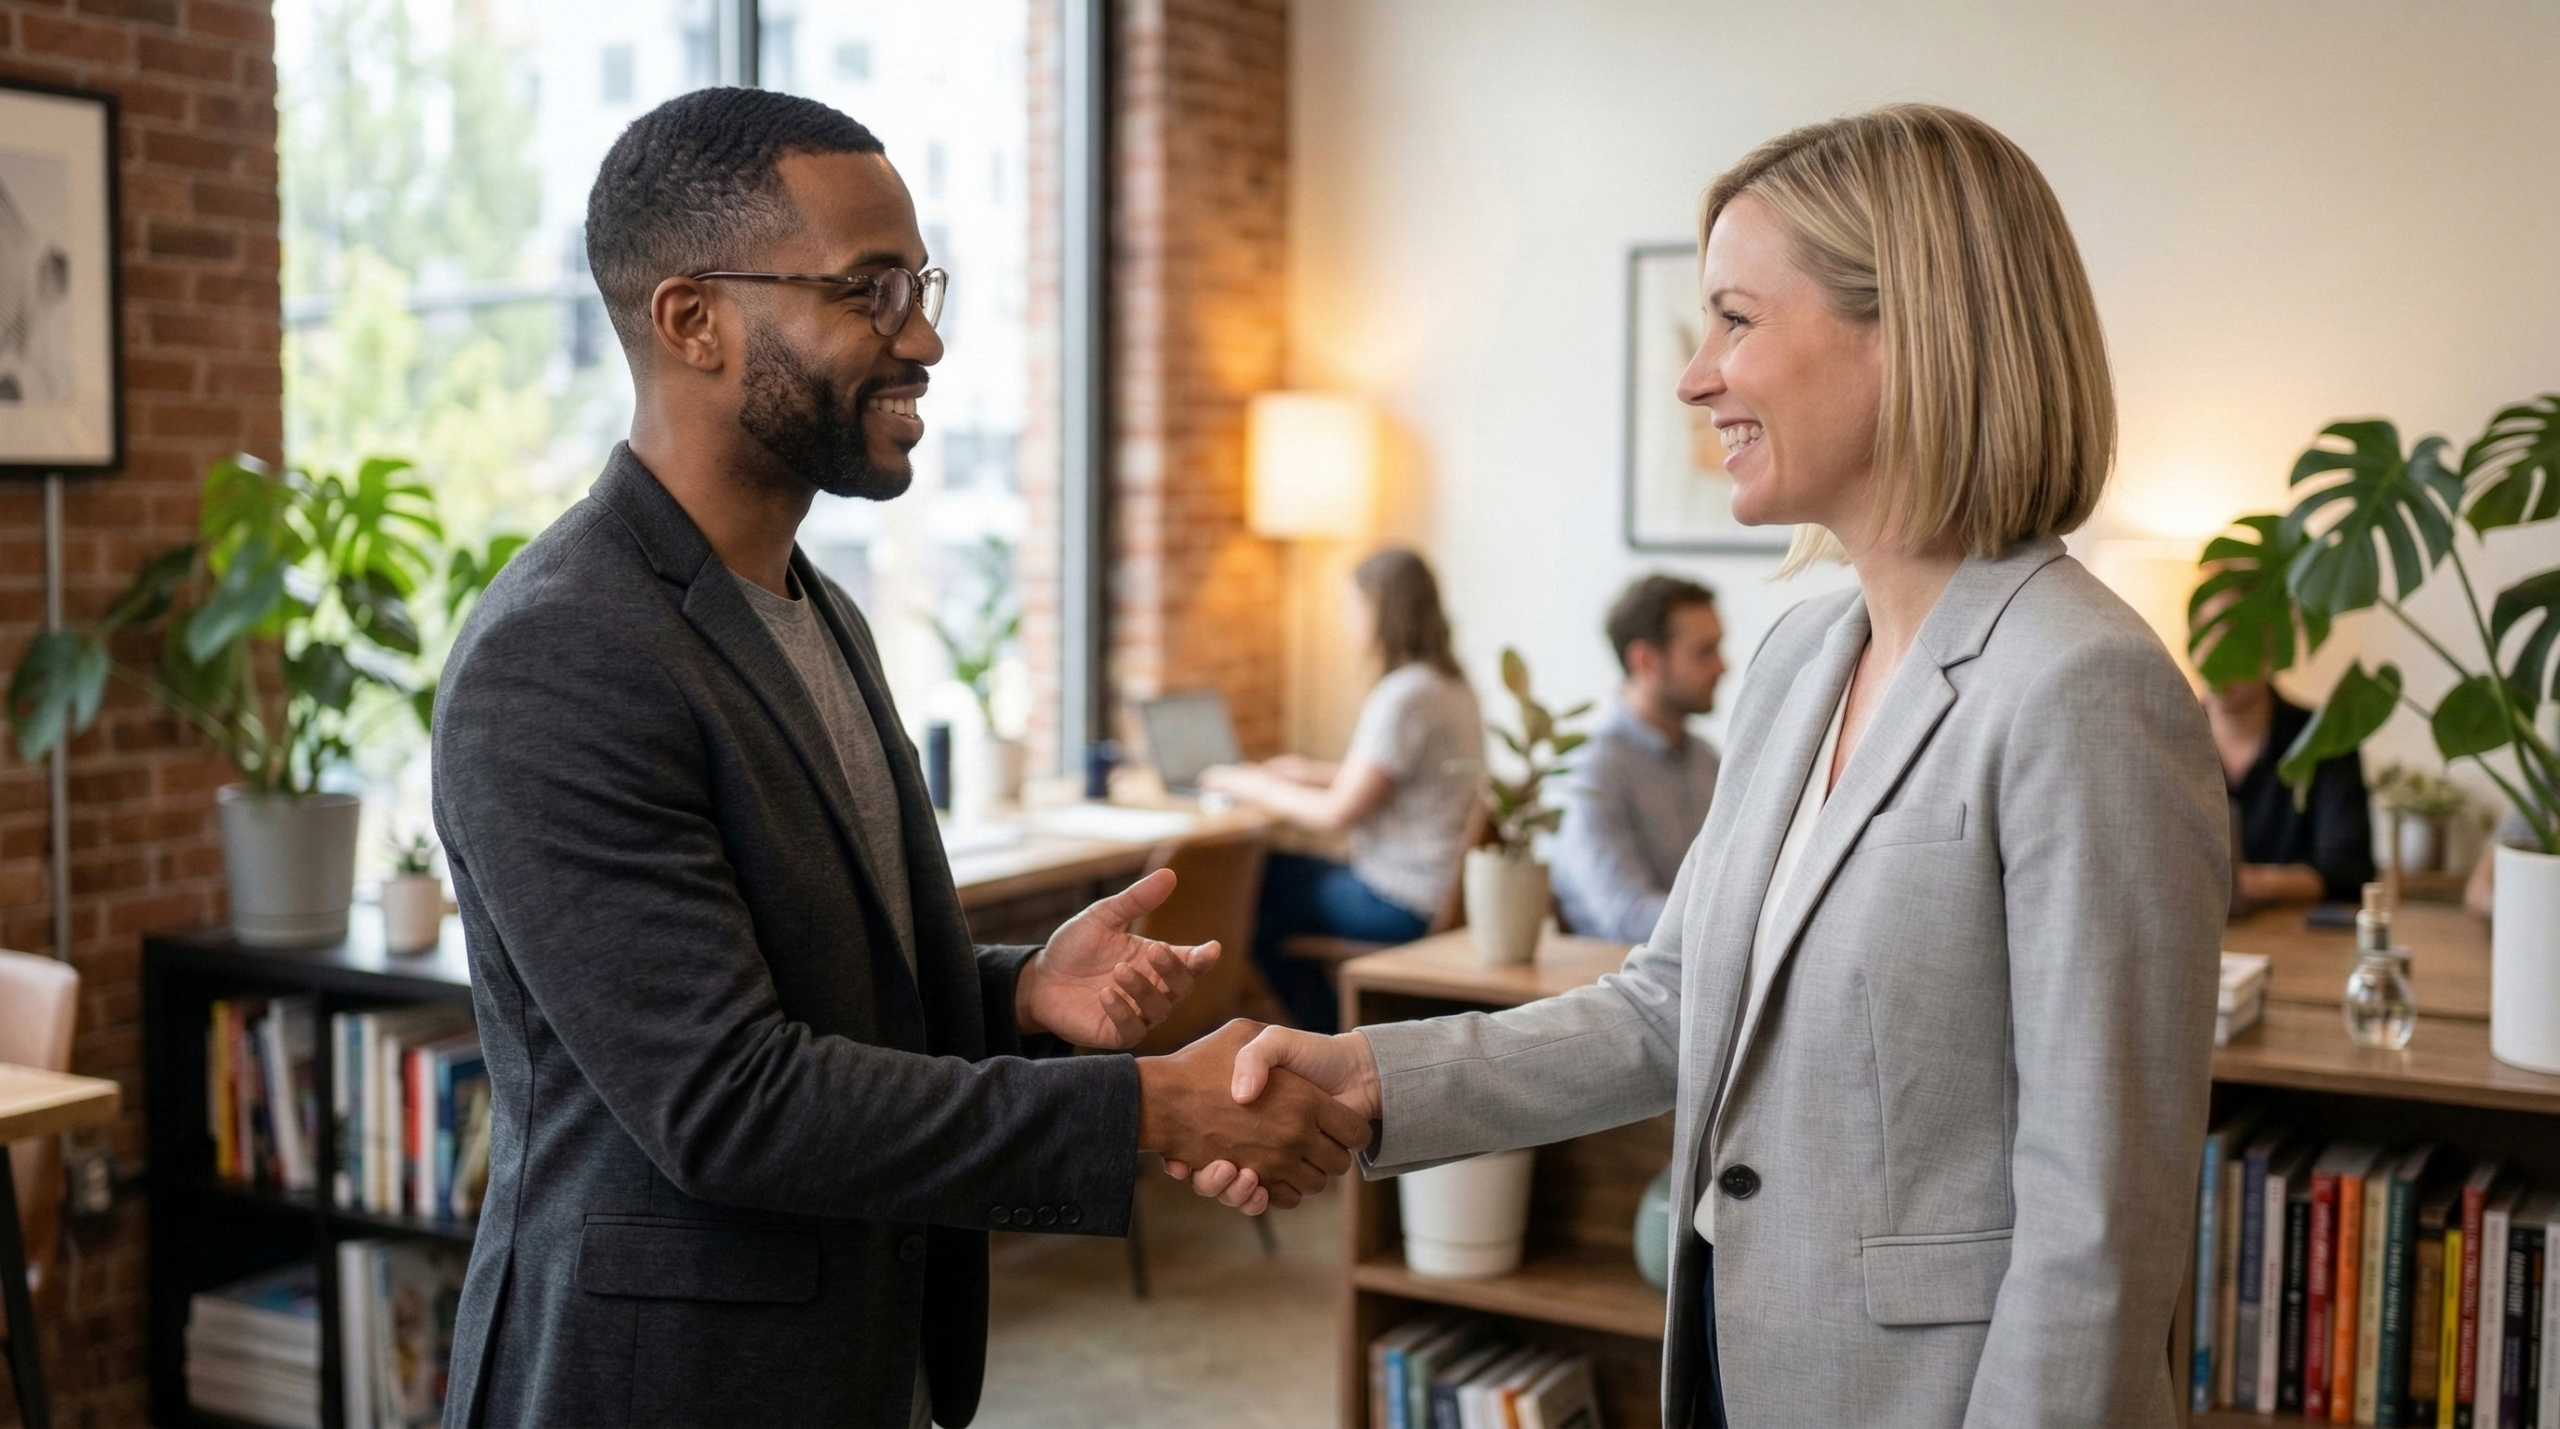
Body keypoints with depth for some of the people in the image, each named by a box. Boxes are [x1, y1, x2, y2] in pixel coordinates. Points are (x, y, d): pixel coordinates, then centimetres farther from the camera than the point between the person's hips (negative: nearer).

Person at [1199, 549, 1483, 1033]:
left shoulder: (1404, 696, -21)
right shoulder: (1450, 684, 9)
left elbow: (1338, 813, -19)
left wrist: (1252, 786, -5)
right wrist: (1307, 771, 19)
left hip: (1398, 906, -10)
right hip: (1439, 890, 10)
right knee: (1266, 868, 19)